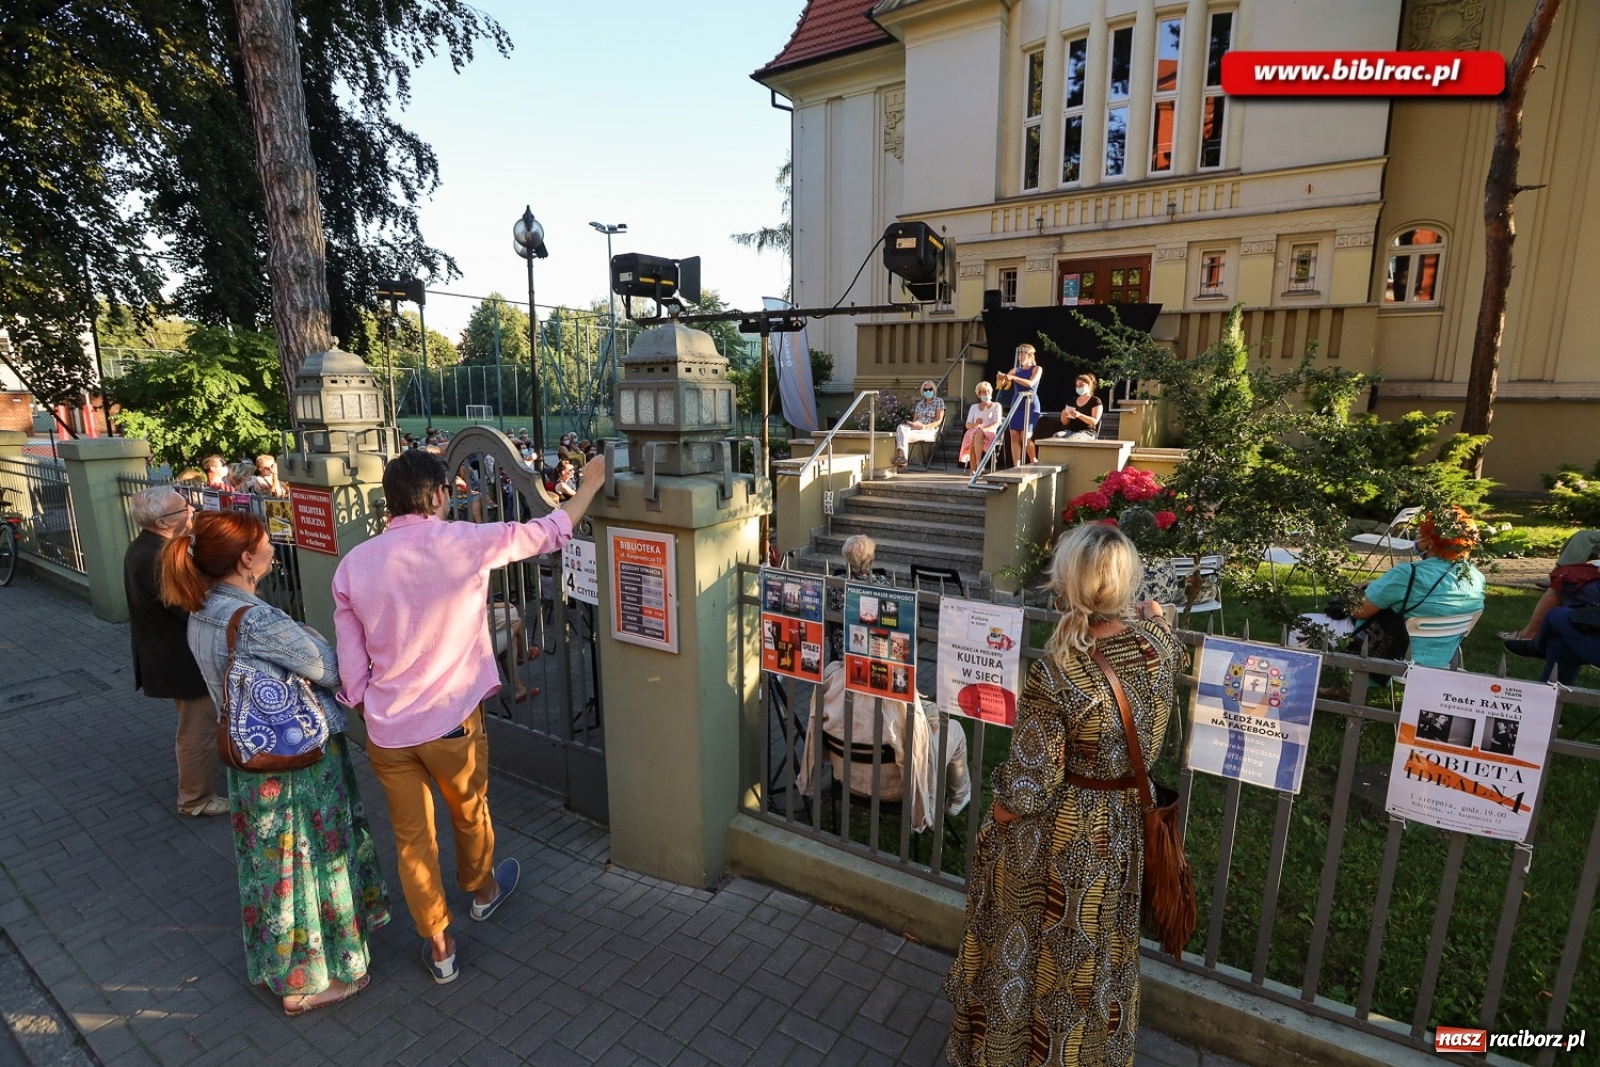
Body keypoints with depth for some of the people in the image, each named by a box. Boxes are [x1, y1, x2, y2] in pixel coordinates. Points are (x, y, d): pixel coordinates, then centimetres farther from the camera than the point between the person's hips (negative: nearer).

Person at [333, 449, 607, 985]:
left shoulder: (352, 565, -5)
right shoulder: (465, 543, -16)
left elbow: (351, 668, 1)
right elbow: (549, 532, -2)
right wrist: (589, 484, 12)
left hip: (386, 728, 3)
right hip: (451, 721, -2)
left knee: (412, 839, 18)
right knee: (469, 814, 25)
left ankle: (439, 946, 34)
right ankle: (482, 890, 53)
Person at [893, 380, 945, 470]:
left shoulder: (939, 402, 5)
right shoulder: (919, 404, 21)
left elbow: (939, 420, -4)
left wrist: (925, 426, -20)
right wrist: (911, 423, -8)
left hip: (930, 431, -5)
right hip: (916, 428, 5)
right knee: (900, 427, -28)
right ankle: (901, 456, -41)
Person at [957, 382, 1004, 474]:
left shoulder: (996, 406, 14)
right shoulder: (974, 407, 22)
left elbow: (997, 424, 0)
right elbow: (968, 425, 14)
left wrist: (983, 429, -19)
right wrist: (975, 425, -12)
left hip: (989, 433, -2)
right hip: (973, 432, 2)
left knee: (979, 433, -40)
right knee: (973, 441, -37)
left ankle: (978, 464, -50)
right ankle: (973, 469, -36)